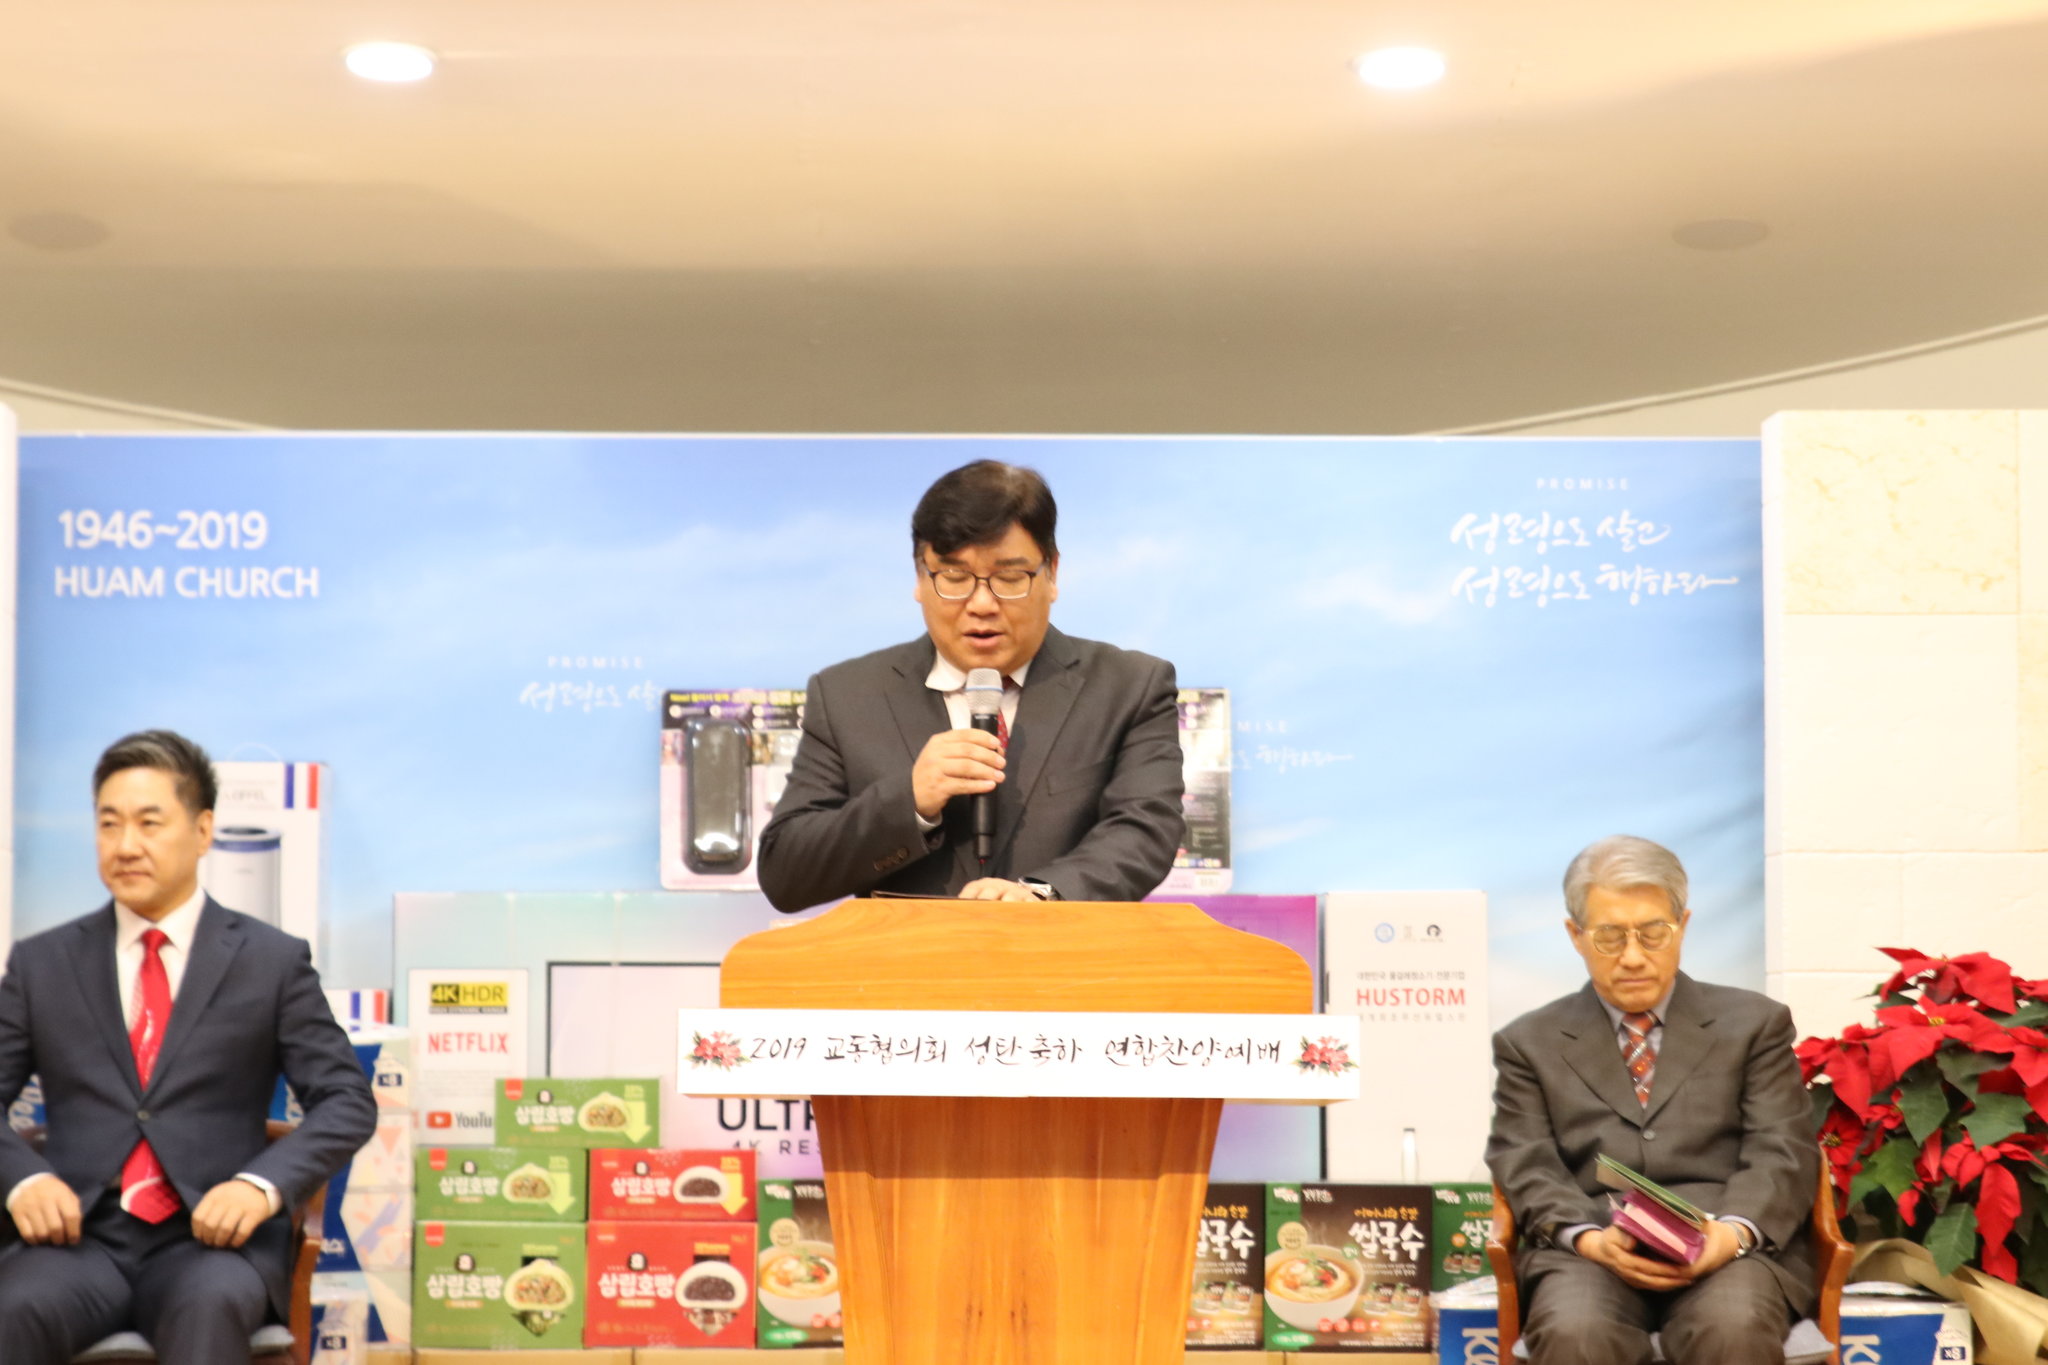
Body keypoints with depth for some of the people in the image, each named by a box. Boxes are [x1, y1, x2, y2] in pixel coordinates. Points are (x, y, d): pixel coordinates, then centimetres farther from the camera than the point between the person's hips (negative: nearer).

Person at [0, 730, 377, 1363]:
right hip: (83, 1237, 1)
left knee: (211, 1305, -37)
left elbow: (348, 1102, 3)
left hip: (210, 1236, -1)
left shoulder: (273, 960, 7)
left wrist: (263, 1183, -15)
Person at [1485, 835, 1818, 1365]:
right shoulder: (1530, 1043, 18)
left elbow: (1781, 1152, 7)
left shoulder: (1753, 1022, 18)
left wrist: (1735, 1231, -15)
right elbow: (1527, 1168, 6)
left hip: (1727, 1246, 0)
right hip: (1588, 1250, 0)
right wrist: (1590, 1239, -15)